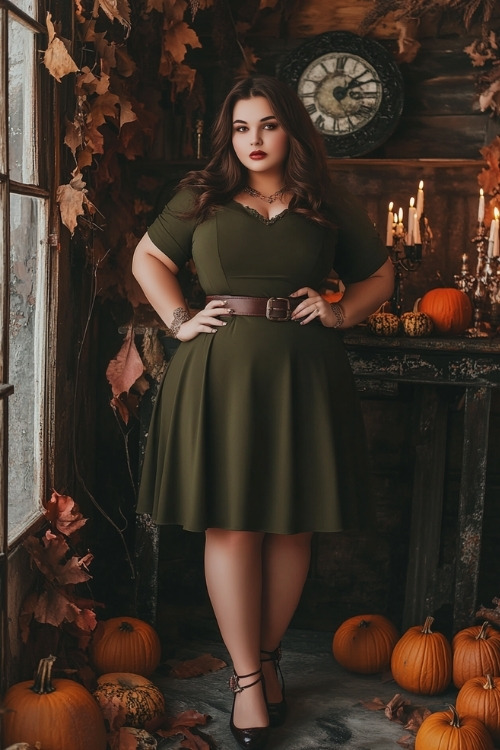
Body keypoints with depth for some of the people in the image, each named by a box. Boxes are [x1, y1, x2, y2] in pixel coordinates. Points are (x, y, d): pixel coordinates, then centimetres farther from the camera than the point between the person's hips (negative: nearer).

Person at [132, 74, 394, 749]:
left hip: (303, 374, 1)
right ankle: (246, 676, 11)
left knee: (291, 525, 5)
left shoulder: (330, 208, 9)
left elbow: (380, 274, 20)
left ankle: (267, 656, 24)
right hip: (220, 371, 0)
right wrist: (178, 319, 6)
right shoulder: (200, 198, 9)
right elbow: (148, 256, 19)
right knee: (230, 525, -1)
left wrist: (342, 313, 3)